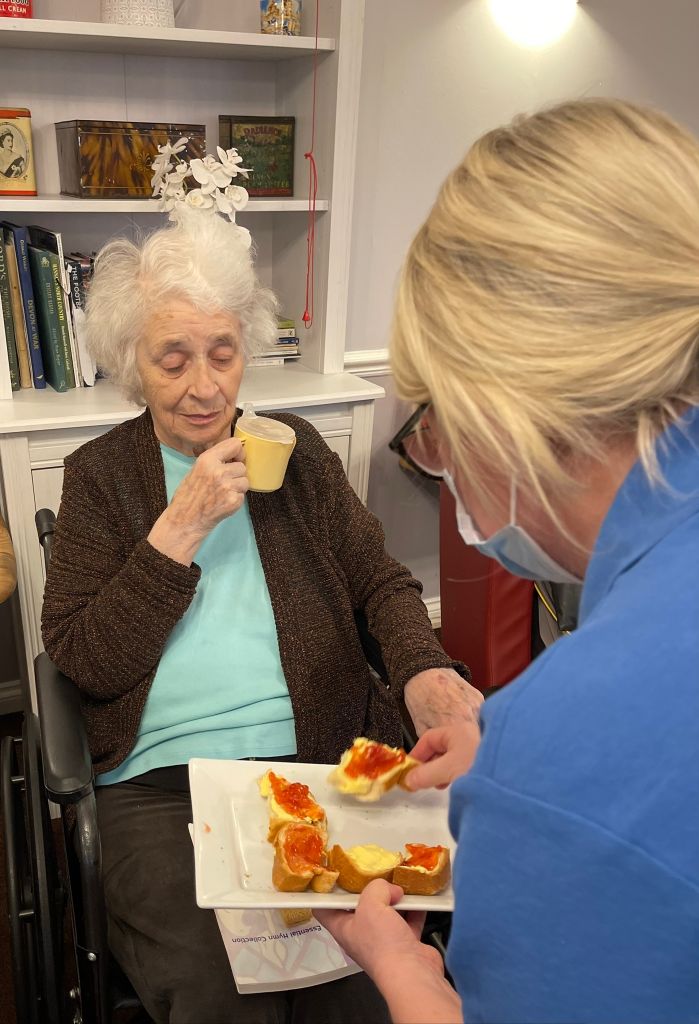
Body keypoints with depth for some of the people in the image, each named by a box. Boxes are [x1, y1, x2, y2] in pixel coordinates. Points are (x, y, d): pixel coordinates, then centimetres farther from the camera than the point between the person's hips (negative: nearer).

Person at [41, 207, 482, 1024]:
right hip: (159, 783, -1)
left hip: (318, 757, 2)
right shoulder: (99, 474, 6)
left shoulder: (295, 448, 12)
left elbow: (381, 581, 10)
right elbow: (82, 662, -2)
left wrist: (423, 671, -11)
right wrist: (182, 527, -11)